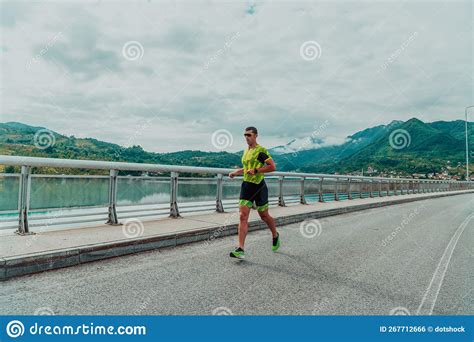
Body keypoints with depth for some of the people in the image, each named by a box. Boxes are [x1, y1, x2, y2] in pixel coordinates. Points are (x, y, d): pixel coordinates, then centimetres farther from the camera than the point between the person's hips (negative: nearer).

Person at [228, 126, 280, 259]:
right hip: (246, 185, 6)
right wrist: (236, 172, 15)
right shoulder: (246, 151, 14)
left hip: (259, 186, -6)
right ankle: (240, 249, -7)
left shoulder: (261, 151, -10)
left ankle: (275, 236, 39)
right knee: (243, 217, -6)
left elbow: (272, 167, -18)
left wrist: (256, 170, -23)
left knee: (264, 216, 10)